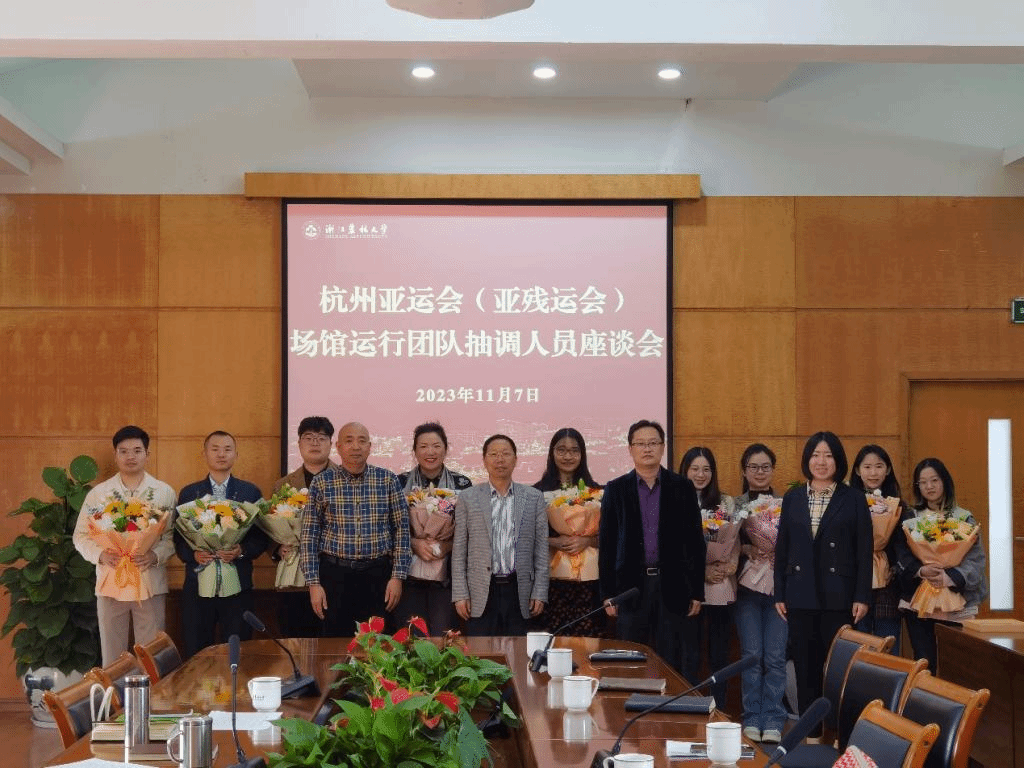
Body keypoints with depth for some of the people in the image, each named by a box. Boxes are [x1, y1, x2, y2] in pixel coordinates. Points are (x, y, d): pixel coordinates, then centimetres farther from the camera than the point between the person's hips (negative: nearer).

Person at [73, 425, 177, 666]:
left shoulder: (164, 492, 2)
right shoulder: (98, 493, 4)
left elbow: (173, 535, 1)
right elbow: (81, 535, 6)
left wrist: (156, 555, -18)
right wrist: (101, 554, -12)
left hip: (151, 584, -1)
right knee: (112, 656, 9)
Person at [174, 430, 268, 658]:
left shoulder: (250, 492, 7)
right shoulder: (188, 493, 9)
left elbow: (262, 537, 5)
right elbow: (178, 538, 7)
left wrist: (242, 551, -13)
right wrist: (193, 554, -12)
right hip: (197, 585, 1)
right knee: (196, 655, 3)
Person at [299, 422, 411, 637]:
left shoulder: (388, 480, 3)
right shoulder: (322, 482, 2)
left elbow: (401, 529, 4)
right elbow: (309, 534, 2)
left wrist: (397, 576, -2)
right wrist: (313, 583, -3)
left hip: (378, 575, 1)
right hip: (335, 574, 0)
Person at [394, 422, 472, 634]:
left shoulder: (462, 484, 6)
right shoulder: (400, 483, 6)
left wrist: (449, 545, -10)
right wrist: (415, 543, -11)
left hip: (447, 576, 0)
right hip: (410, 576, 0)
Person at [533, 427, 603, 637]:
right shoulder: (538, 491, 6)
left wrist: (587, 541, -7)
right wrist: (554, 542, -11)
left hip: (588, 579, 1)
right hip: (552, 578, -1)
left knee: (588, 637, -4)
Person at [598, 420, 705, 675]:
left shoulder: (683, 488, 5)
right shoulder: (616, 490, 5)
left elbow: (695, 541, 5)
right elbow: (606, 544, 5)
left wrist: (697, 592, 1)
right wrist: (607, 593, 0)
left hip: (672, 586, 0)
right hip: (631, 584, 0)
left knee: (670, 663, 3)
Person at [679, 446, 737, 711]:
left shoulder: (726, 503, 10)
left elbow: (735, 542, 9)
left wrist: (727, 567, -7)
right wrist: (702, 570, -10)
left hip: (722, 588, 3)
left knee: (720, 653, 6)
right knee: (690, 652, 1)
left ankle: (719, 711, 14)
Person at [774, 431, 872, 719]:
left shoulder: (854, 500, 1)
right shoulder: (792, 499, 9)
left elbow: (864, 551, -1)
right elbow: (782, 549, 10)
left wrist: (862, 597, -7)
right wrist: (779, 594, 5)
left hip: (838, 597, -2)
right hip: (801, 597, 3)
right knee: (805, 667, 5)